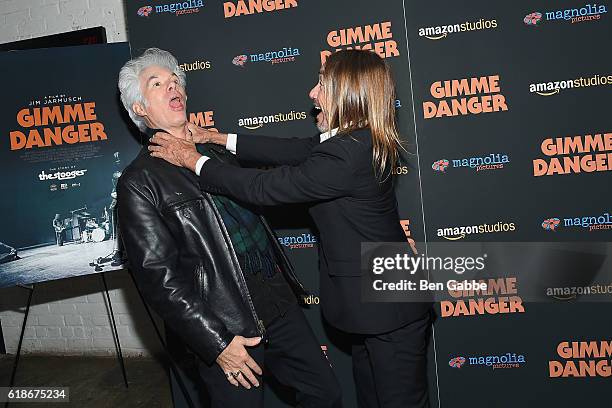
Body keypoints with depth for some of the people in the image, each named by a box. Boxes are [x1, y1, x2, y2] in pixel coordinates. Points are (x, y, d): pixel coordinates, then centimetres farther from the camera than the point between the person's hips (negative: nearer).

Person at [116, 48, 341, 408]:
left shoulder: (217, 151, 13)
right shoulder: (138, 182, -9)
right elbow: (158, 276, -15)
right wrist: (217, 343, -17)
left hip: (281, 306, 7)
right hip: (229, 329, -6)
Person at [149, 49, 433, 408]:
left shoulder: (345, 156, -29)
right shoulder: (362, 139, 2)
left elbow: (263, 188, -23)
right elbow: (293, 150, 9)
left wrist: (193, 160, -12)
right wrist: (220, 138, 11)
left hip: (388, 309, -10)